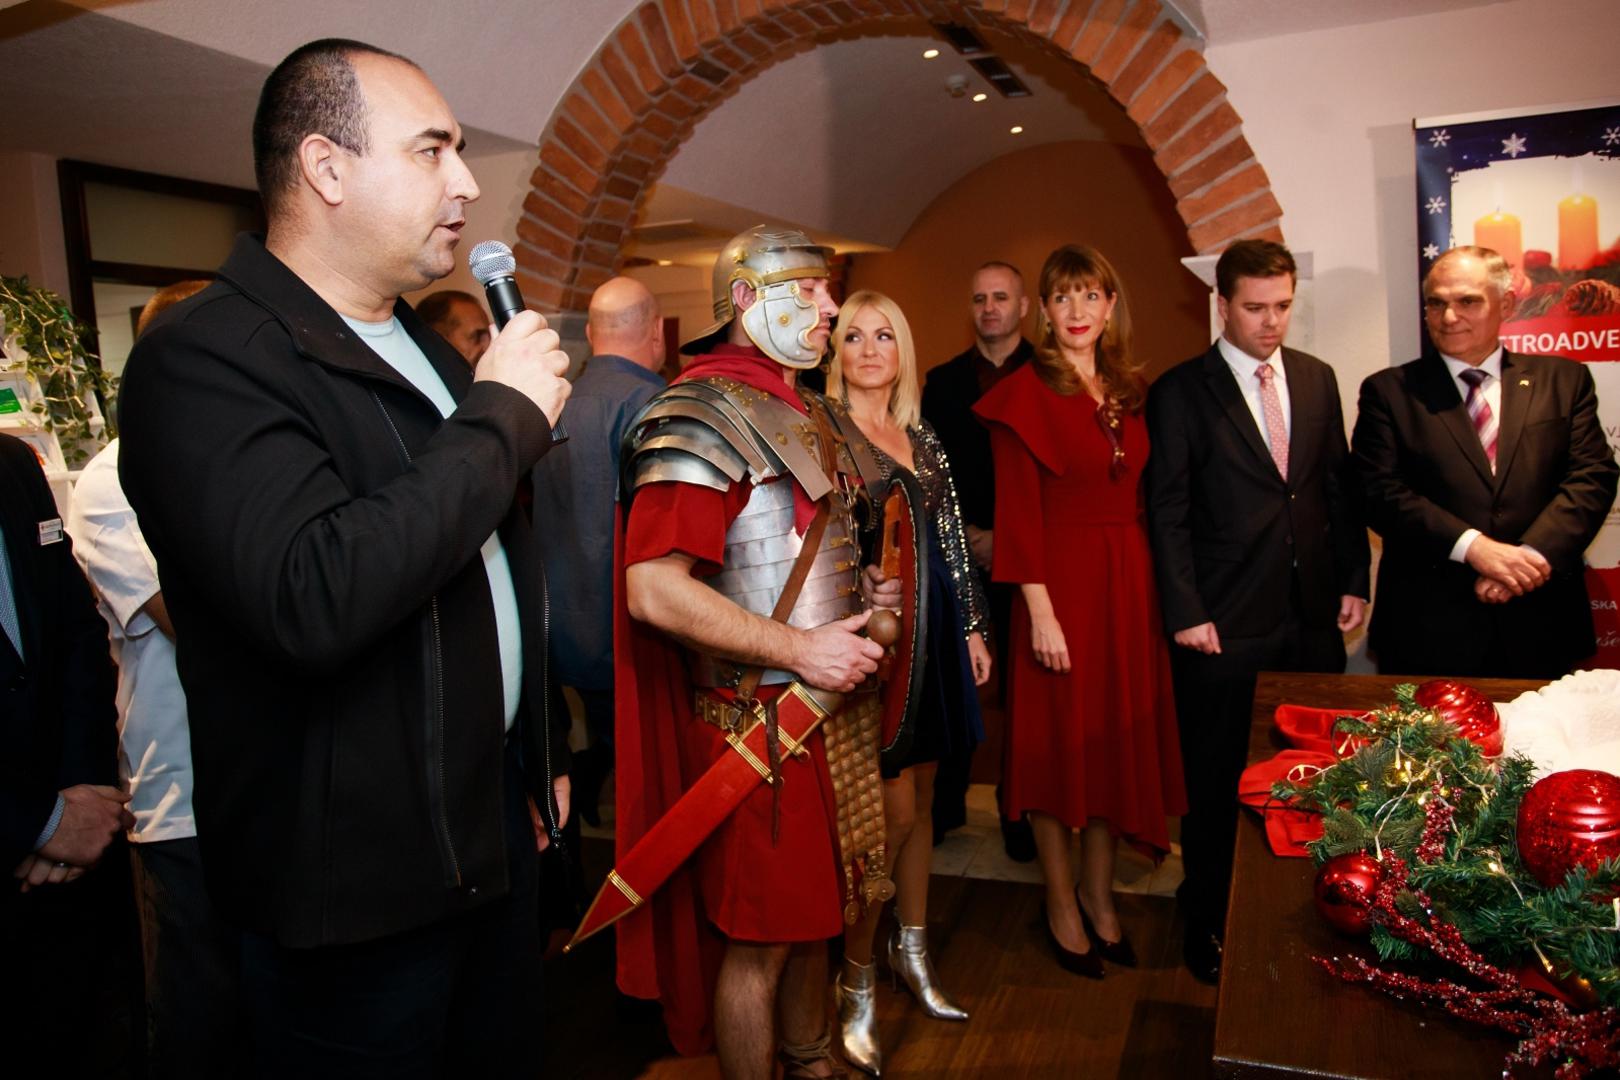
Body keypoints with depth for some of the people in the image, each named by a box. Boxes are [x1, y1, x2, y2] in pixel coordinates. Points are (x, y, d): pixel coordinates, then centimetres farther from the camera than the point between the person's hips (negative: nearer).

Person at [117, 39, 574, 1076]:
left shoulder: (431, 349, 10)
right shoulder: (204, 359, -18)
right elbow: (315, 599, -35)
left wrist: (544, 755, 19)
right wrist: (503, 414, -24)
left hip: (495, 823, 8)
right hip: (360, 870, -7)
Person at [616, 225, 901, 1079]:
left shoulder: (815, 415, 13)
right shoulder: (702, 415, -16)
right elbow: (653, 590, -25)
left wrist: (861, 590, 7)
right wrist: (798, 647, -23)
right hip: (759, 719, -9)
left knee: (812, 911, 23)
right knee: (758, 937, 7)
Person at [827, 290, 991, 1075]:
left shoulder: (923, 439, 13)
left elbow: (951, 539, 15)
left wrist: (972, 626, 13)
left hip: (934, 632, 6)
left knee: (919, 797, 15)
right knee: (895, 806, -4)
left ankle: (912, 950, 32)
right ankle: (856, 980, 14)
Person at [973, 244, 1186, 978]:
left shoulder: (1129, 392, 10)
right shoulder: (1024, 394, -8)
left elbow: (1141, 499, 10)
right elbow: (1018, 512, -12)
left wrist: (1155, 589, 4)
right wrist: (1040, 611, -17)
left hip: (1128, 584, 6)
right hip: (1060, 581, -6)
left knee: (1119, 736, 13)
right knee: (1060, 739, 6)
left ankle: (1098, 894, 32)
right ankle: (1060, 903, 24)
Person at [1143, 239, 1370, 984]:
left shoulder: (1317, 379, 10)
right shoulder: (1181, 392, -5)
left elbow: (1339, 486, 14)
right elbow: (1167, 511, -8)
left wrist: (1354, 581, 8)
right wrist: (1185, 613, -12)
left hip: (1313, 616, 5)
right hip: (1225, 623, -4)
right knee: (1218, 784, 7)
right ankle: (1209, 928, 24)